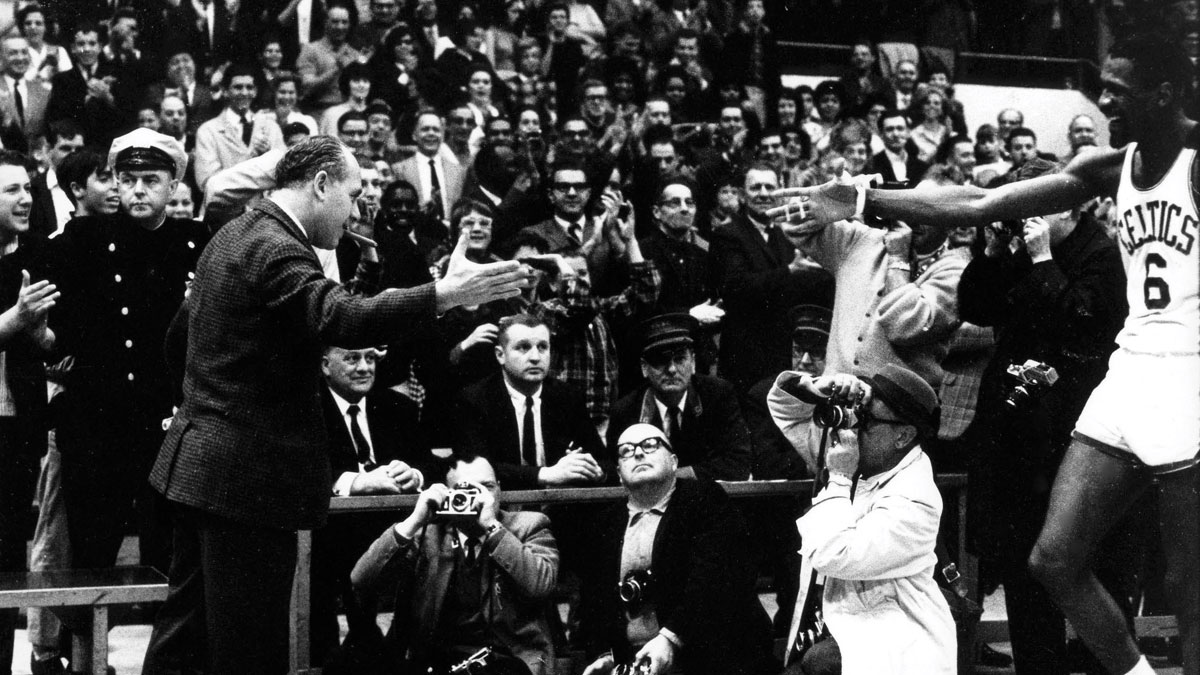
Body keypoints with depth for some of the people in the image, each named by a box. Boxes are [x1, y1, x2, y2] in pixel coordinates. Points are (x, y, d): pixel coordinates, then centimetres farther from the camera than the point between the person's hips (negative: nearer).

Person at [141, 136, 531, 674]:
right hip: (249, 478, -11)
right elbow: (342, 318, -36)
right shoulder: (275, 249, -19)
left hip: (198, 463, 11)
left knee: (186, 629, 17)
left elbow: (184, 328, 25)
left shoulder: (232, 236, 14)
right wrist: (444, 295, -38)